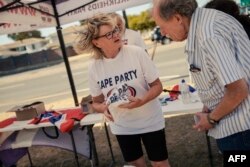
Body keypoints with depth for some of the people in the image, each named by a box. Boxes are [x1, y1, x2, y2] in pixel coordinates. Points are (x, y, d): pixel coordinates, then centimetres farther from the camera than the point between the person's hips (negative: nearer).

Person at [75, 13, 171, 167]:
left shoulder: (137, 53, -17)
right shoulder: (94, 67, -9)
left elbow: (157, 86, -11)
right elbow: (97, 101, 2)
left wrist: (142, 101, -29)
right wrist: (103, 108, -21)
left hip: (149, 121, -2)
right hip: (122, 126, 3)